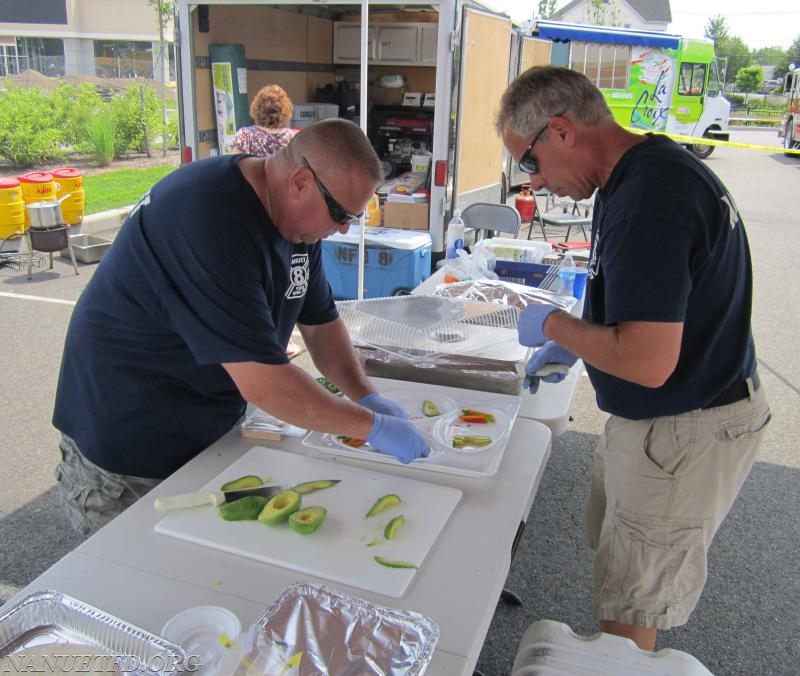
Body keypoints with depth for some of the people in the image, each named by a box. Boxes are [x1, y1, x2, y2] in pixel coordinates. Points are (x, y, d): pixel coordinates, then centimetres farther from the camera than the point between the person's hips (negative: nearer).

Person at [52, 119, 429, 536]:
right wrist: (373, 426, -25)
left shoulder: (296, 215, -1)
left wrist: (365, 396, -7)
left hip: (211, 434, 8)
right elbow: (262, 383, -34)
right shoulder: (210, 220, -31)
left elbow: (319, 322, 8)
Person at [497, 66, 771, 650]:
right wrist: (571, 345, 14)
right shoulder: (656, 167, 5)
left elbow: (646, 361, -32)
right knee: (612, 548, 27)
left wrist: (553, 324, -16)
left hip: (681, 432, -10)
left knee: (630, 611, 9)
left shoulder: (647, 198, -28)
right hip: (662, 419, 10)